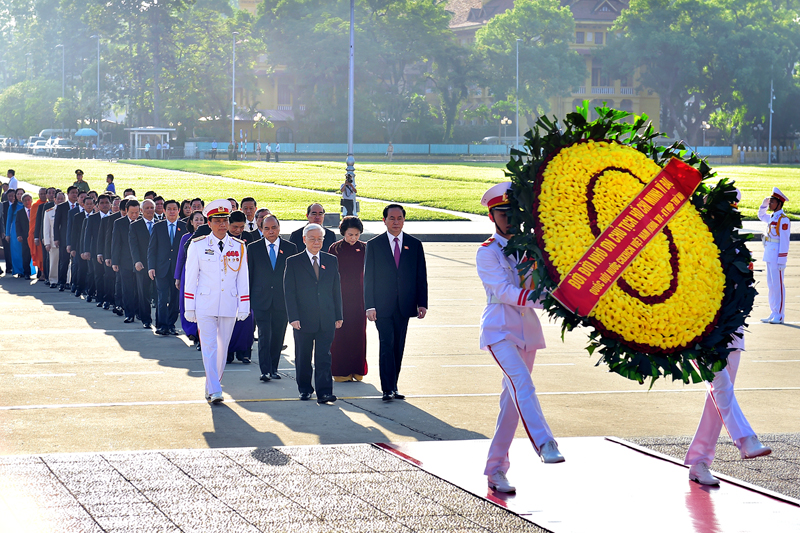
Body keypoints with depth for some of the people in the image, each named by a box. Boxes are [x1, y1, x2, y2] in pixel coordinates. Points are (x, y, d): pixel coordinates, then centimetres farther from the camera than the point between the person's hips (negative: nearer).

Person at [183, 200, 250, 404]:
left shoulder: (239, 247, 5)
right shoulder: (197, 246, 0)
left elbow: (243, 279, 8)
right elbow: (190, 278, 2)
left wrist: (244, 307, 3)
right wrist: (189, 308, -1)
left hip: (229, 306, 2)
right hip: (205, 306, -2)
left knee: (222, 348, 8)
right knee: (209, 347, -9)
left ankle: (211, 386, 21)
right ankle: (214, 391, -12)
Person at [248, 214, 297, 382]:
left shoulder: (290, 248, 5)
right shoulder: (253, 248, 4)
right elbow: (249, 275, 5)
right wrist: (248, 299, 0)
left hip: (283, 300, 1)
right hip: (261, 300, -1)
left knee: (278, 337, 7)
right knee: (264, 335, -9)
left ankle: (273, 368, 19)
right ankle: (265, 370, -9)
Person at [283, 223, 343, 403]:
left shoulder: (331, 261, 10)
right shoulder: (293, 262, 1)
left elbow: (336, 290, 11)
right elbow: (289, 292, -3)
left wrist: (338, 316, 7)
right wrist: (293, 317, -11)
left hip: (326, 320, 1)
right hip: (303, 320, -1)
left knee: (324, 357, -4)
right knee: (303, 358, 9)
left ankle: (324, 392, -6)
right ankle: (305, 389, 25)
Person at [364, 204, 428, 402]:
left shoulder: (415, 245, 7)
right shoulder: (374, 245, 2)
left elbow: (421, 277, 8)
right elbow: (368, 278, 1)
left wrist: (422, 303, -1)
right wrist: (370, 306, -8)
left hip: (404, 306, 3)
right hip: (383, 306, -2)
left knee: (398, 348, 7)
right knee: (387, 345, -11)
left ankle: (393, 387, 16)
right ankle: (388, 389, -12)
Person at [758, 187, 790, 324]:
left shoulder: (783, 220, -13)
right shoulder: (772, 217, 13)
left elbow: (784, 241, -17)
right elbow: (761, 216, 37)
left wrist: (782, 261, -19)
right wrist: (764, 204, 19)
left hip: (776, 257, -9)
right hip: (769, 256, 9)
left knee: (778, 285, -4)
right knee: (771, 285, 12)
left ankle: (779, 315, 0)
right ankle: (773, 314, 19)